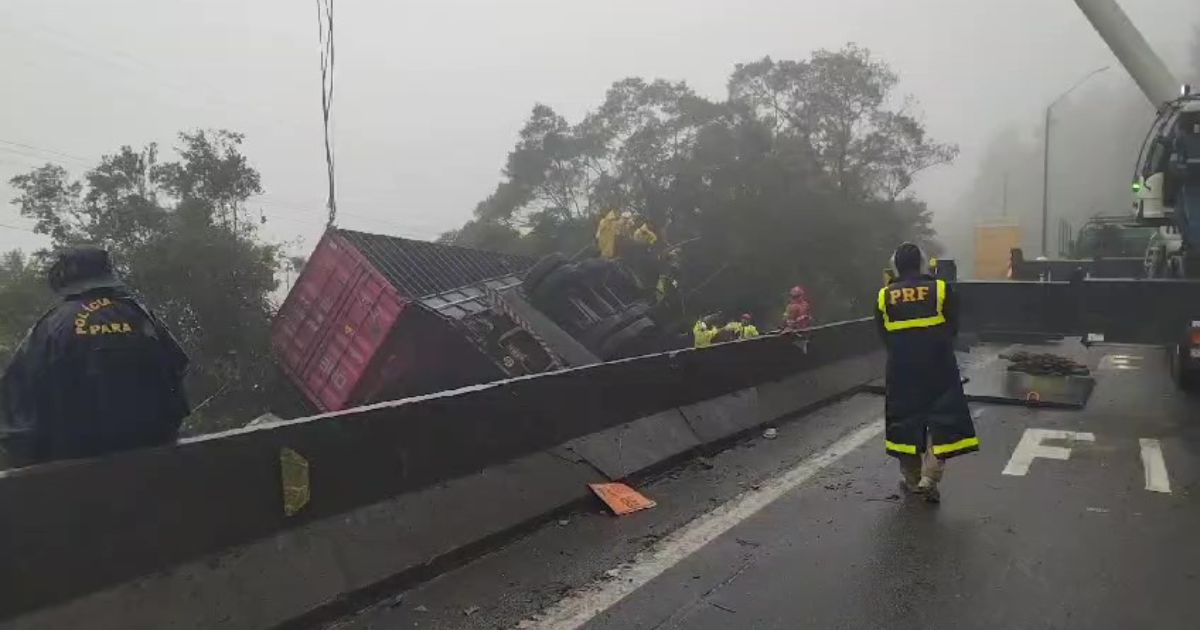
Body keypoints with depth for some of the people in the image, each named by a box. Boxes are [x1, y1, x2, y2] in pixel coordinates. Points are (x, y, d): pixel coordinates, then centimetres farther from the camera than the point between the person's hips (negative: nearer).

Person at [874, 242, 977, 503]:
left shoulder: (884, 296, -1)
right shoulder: (940, 289, -5)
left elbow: (883, 335, 6)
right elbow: (953, 327, 2)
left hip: (901, 368, 2)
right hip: (938, 365, -2)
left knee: (906, 419, 13)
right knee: (942, 418, 5)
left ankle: (912, 479, 22)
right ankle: (929, 478, -6)